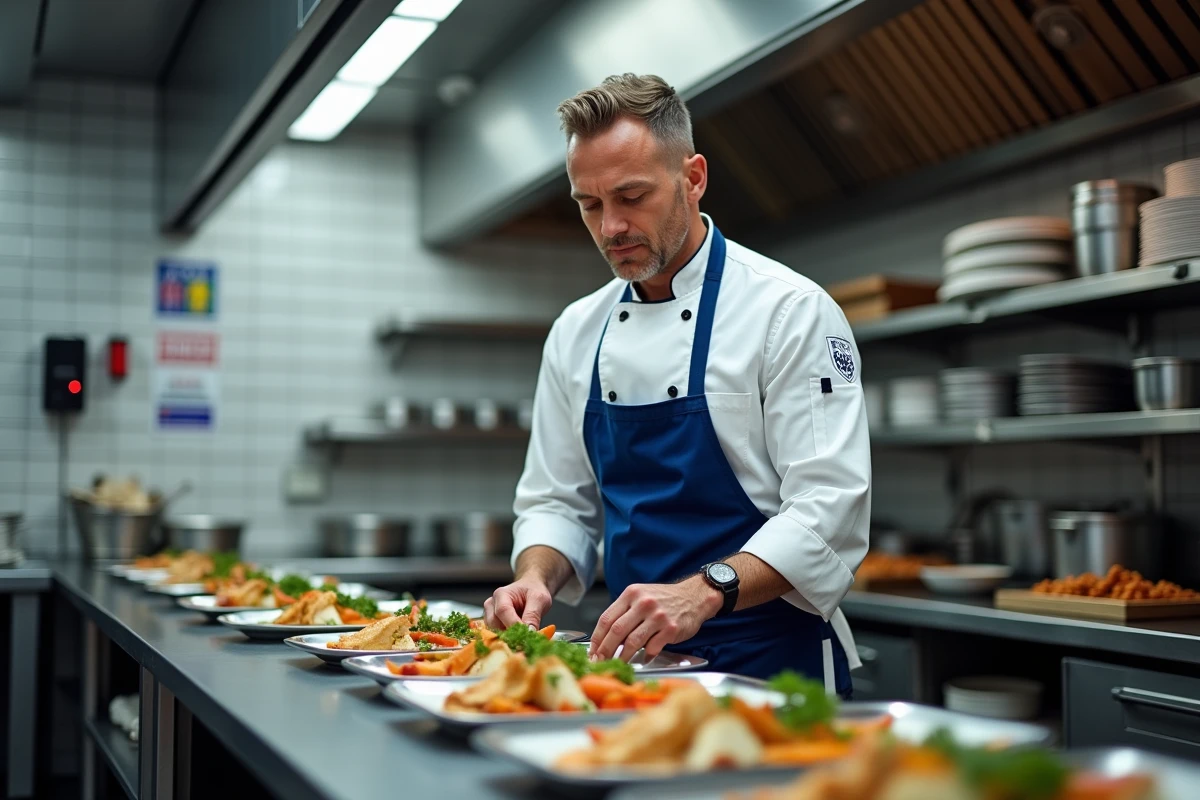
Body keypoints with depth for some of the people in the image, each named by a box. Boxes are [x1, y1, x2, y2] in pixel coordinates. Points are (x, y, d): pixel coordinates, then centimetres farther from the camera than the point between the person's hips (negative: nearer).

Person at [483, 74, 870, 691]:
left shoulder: (791, 310, -9)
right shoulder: (576, 333, 9)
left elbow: (827, 508, -15)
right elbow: (558, 502, 14)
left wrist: (704, 592, -28)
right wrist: (535, 578, -7)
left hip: (772, 663, -4)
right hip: (635, 663, 5)